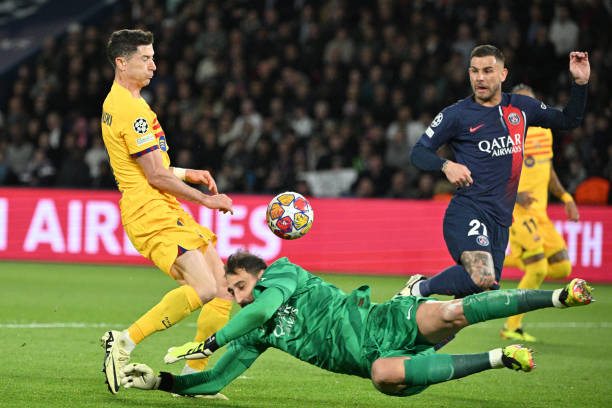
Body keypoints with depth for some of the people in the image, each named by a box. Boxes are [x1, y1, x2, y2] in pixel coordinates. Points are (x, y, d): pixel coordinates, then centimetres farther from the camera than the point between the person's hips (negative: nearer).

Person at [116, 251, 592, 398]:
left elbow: (265, 306, -19)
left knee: (451, 313, -31)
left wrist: (208, 342, -18)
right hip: (377, 359, 5)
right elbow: (215, 380, 18)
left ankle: (561, 295, -14)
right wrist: (159, 380, 8)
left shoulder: (282, 272, 2)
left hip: (388, 325, -5)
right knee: (385, 376, -30)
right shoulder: (254, 336, 19)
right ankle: (500, 359, -19)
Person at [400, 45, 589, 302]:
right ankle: (420, 287, -7)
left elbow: (568, 120, 24)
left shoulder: (521, 107, 13)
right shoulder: (456, 115, 0)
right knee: (483, 278, -29)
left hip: (500, 219, 6)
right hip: (467, 211, -6)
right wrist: (446, 165, -17)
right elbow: (418, 153, 2)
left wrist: (580, 83, 10)